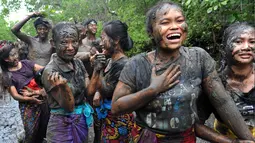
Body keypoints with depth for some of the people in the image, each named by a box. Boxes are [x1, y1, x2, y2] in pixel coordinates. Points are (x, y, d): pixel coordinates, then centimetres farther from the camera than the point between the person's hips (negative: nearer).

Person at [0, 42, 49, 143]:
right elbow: (15, 96, -8)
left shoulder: (26, 63, 4)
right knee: (31, 133, -4)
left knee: (45, 129, 7)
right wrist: (31, 99, -22)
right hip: (27, 106, -3)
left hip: (42, 99, 3)